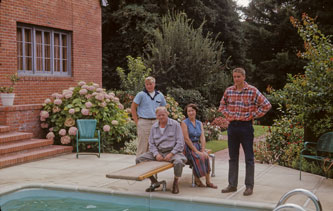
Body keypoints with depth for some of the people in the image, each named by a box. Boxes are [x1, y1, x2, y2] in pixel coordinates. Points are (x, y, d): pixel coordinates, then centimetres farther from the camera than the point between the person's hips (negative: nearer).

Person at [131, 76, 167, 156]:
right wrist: (137, 122, -5)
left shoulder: (160, 95, 9)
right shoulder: (141, 94, -2)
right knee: (142, 145, -2)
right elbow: (133, 108, -1)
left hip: (156, 122, 4)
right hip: (144, 122, -4)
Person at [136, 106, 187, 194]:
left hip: (172, 151, -4)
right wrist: (156, 154, -10)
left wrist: (171, 154, -18)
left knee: (179, 162, -38)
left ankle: (175, 182, -8)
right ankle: (154, 182, 0)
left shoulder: (175, 124, -3)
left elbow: (180, 142, -7)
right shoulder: (154, 127, 9)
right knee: (139, 159, -13)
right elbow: (151, 144, 9)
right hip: (158, 151, 4)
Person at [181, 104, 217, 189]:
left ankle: (208, 181, -21)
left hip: (198, 146, 5)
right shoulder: (184, 123, -4)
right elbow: (186, 139, -12)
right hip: (188, 147, -5)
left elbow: (202, 138, 3)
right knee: (198, 158, -31)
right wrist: (196, 151, -18)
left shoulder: (199, 123, 13)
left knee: (206, 156, -25)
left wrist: (203, 150, -14)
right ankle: (197, 179, -12)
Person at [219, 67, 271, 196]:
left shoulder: (252, 91, -8)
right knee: (233, 157, 10)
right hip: (232, 126, 5)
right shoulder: (229, 91, 6)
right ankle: (232, 185, 19)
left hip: (245, 126, -4)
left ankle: (249, 186, 9)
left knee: (249, 158, 1)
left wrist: (253, 116, -9)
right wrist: (228, 115, 7)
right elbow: (222, 105, 22)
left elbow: (266, 105, -8)